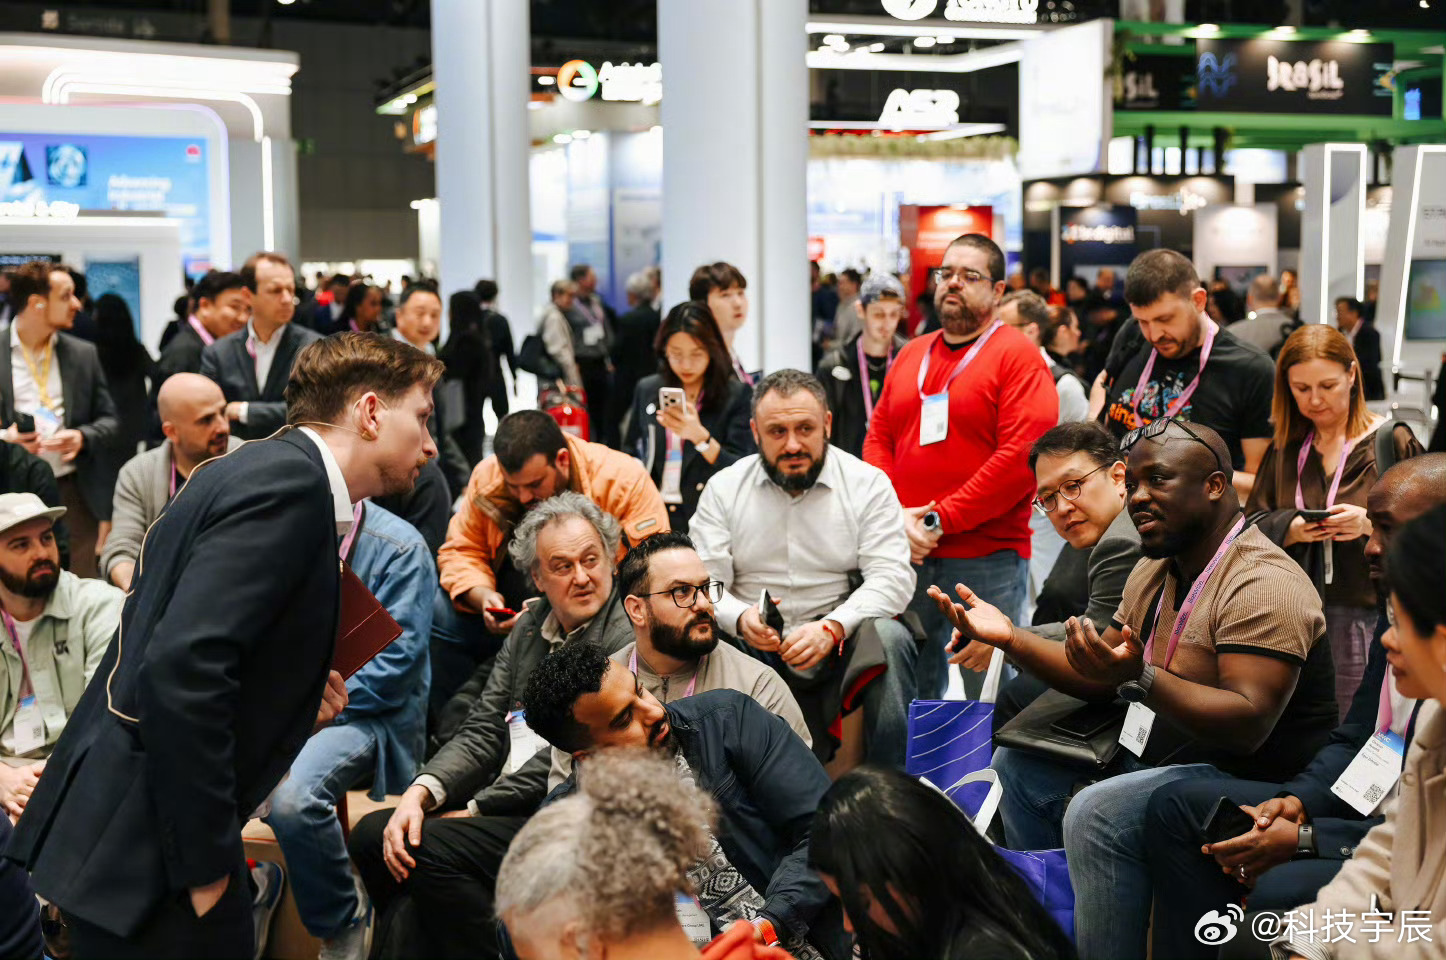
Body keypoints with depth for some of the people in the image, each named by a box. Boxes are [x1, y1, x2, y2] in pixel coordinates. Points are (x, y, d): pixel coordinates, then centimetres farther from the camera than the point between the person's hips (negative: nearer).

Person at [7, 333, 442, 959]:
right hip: (140, 847, -9)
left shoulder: (260, 469, 13)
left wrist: (294, 701, 4)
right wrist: (206, 866, -20)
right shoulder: (290, 480, -16)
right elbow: (180, 668, -26)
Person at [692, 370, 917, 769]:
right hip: (754, 650, 1)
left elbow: (892, 579, -6)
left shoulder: (868, 484, 3)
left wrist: (832, 627, -23)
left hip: (842, 643, 0)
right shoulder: (723, 490, 7)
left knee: (889, 637, -32)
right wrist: (740, 618, -22)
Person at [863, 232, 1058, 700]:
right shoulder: (910, 355, 16)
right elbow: (878, 438, 14)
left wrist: (940, 521, -13)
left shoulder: (1017, 355, -3)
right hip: (907, 556, 5)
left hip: (988, 560, -5)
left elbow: (1023, 455, -14)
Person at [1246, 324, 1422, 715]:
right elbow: (1252, 525, 9)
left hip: (1366, 617, -3)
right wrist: (1292, 528, -10)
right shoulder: (1285, 448, 12)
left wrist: (1371, 524, -19)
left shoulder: (1393, 442, 0)